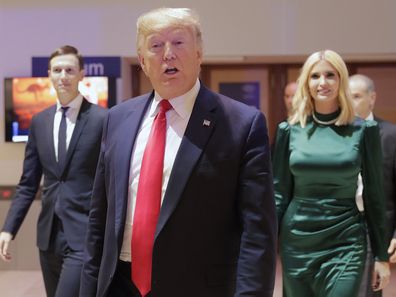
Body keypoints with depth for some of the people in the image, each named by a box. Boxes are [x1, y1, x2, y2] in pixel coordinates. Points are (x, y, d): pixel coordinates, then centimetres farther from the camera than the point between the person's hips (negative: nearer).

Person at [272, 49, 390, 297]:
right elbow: (279, 192, 5)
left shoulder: (363, 130, -2)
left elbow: (374, 194, 2)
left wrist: (382, 255, 3)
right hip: (296, 242, 2)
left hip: (345, 243, -2)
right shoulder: (290, 130, 1)